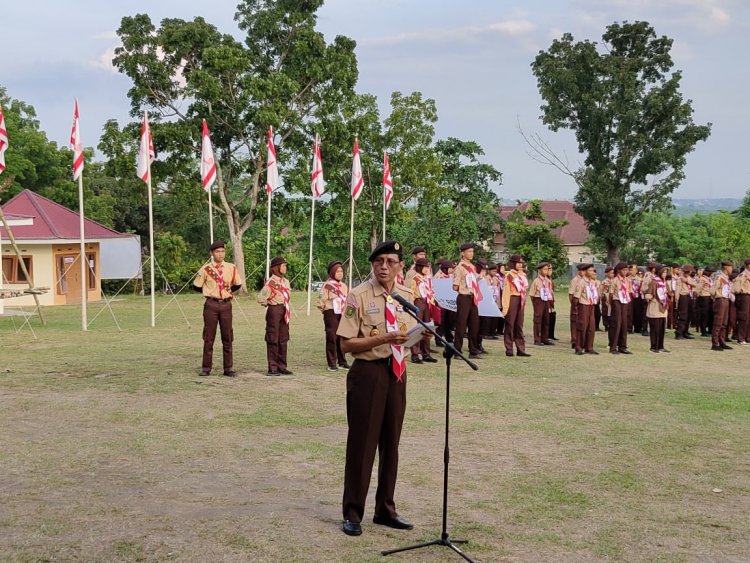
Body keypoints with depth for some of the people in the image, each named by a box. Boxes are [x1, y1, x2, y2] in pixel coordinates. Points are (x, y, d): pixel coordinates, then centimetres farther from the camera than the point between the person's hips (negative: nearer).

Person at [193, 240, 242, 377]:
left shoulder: (231, 268, 3)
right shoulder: (205, 269, -5)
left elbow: (237, 285, 18)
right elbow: (196, 286, 6)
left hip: (226, 304, 2)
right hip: (211, 305, -2)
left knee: (227, 337, 6)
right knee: (209, 337, 4)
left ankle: (228, 368, 13)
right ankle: (206, 368, 11)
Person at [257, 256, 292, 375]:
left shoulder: (285, 281, 11)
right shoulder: (271, 282, -14)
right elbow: (261, 298, -20)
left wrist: (287, 307, 14)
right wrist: (268, 305, -3)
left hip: (284, 312, 8)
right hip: (274, 311, -8)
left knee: (283, 340, 11)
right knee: (273, 340, -2)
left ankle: (282, 366, 18)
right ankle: (272, 368, 3)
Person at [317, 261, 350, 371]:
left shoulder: (344, 286, 14)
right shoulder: (327, 285, -7)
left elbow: (347, 300, 21)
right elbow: (321, 300, -7)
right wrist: (325, 310, 1)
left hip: (342, 314, 6)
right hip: (331, 313, -6)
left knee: (341, 338, 9)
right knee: (332, 338, -5)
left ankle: (342, 362, 17)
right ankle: (332, 363, -2)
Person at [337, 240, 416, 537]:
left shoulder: (406, 295, 7)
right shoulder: (359, 296, -10)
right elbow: (347, 344, -14)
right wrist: (383, 338, -24)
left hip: (397, 373, 6)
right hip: (368, 372, -6)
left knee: (391, 442, 15)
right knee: (362, 443, 1)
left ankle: (385, 509, 29)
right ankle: (352, 513, 15)